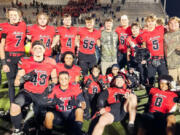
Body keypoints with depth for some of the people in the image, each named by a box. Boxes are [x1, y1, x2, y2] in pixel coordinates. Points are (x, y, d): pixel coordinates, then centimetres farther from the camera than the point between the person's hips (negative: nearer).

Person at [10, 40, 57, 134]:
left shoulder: (51, 62, -2)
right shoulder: (25, 61, -4)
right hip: (28, 92, 0)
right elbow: (16, 83, -2)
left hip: (42, 94, 1)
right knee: (14, 106, -26)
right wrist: (24, 77, -22)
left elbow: (54, 77, 12)